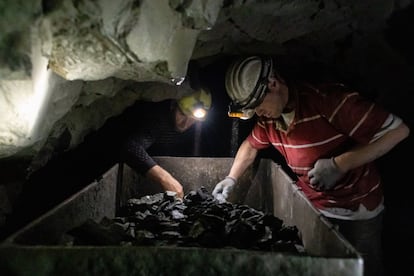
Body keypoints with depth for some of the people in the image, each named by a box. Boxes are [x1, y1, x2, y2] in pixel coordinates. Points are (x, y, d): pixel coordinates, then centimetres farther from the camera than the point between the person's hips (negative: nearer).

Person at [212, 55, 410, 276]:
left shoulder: (329, 100, -28)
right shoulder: (268, 116, -6)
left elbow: (397, 130, -26)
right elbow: (251, 144, 16)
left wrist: (339, 164, -30)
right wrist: (231, 179, 5)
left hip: (359, 213, -5)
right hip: (313, 209, 6)